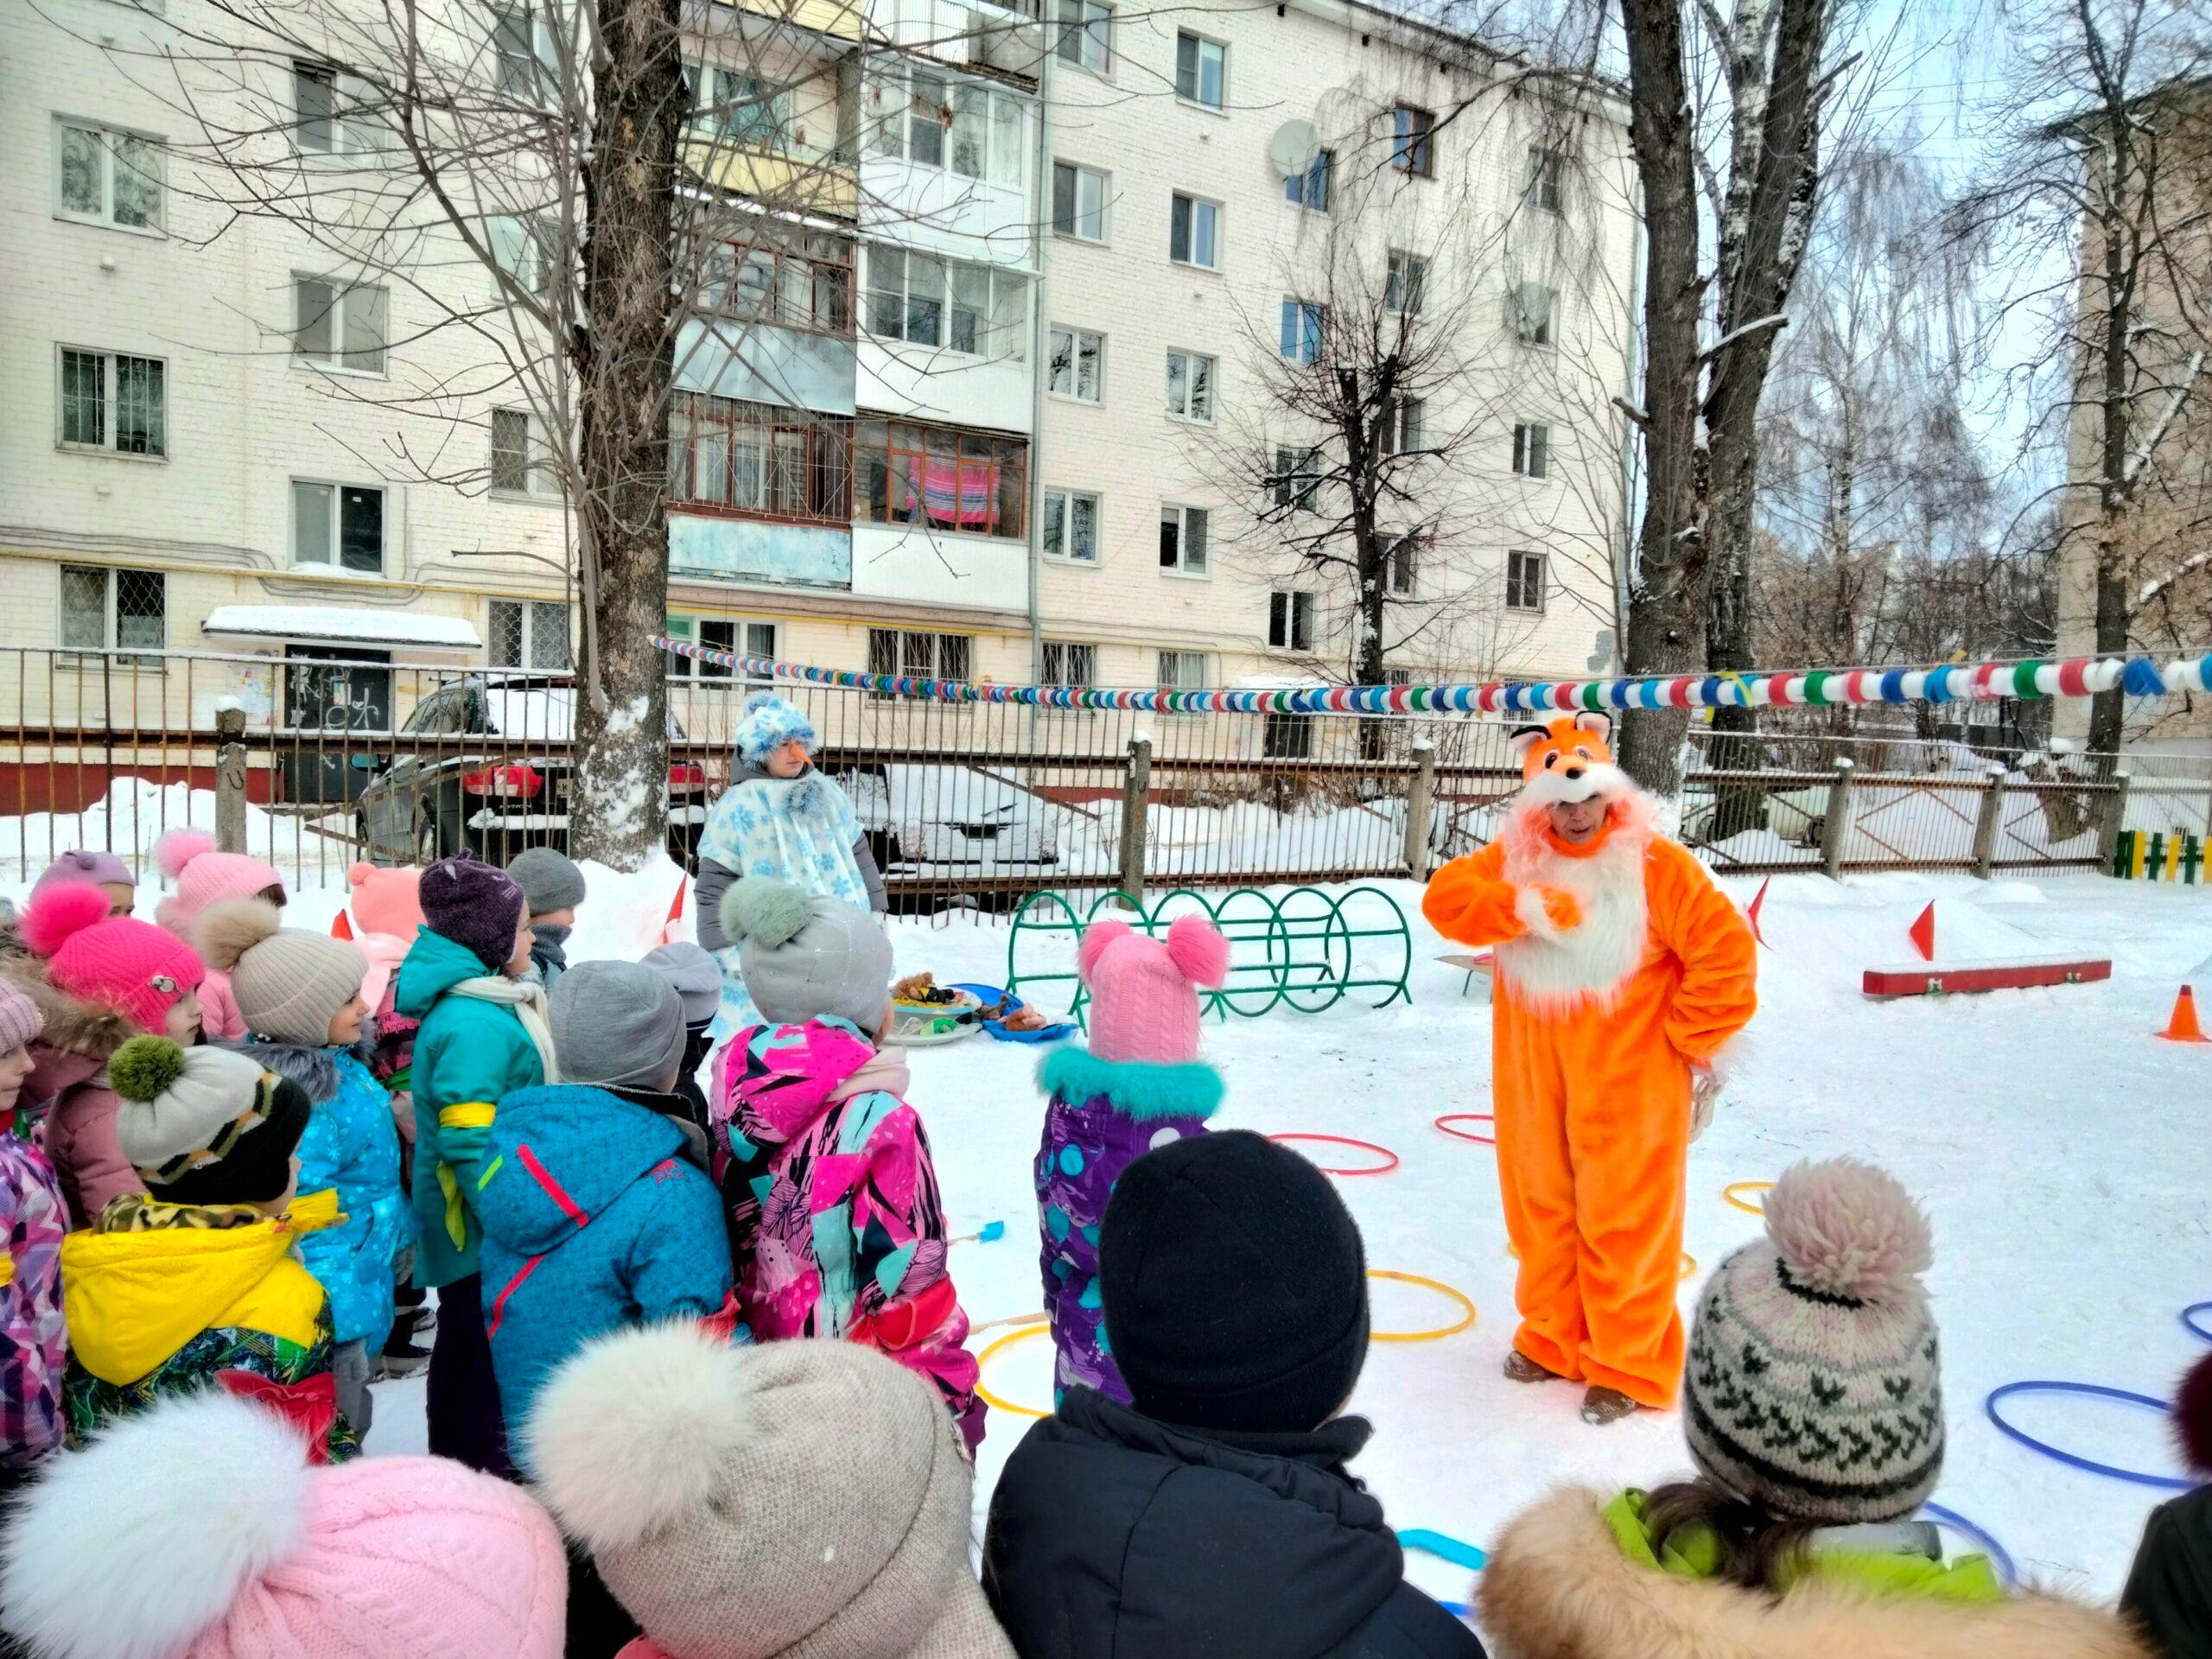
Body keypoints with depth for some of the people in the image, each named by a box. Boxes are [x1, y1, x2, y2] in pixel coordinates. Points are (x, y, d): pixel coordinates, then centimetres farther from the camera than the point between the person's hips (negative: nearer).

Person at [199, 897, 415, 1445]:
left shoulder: (335, 1062, 4)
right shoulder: (293, 1093, -27)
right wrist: (338, 1320, -26)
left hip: (364, 1284, 10)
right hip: (333, 1311, -10)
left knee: (342, 1436, 24)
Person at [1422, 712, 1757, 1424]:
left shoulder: (1655, 863, -11)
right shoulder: (1515, 858, 2)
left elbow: (1726, 949, -11)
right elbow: (1445, 897, -11)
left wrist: (1689, 1042, -7)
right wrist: (1523, 906, -26)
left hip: (1629, 1083, -4)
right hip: (1534, 1079, 4)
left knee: (1624, 1222, 5)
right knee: (1542, 1211, 16)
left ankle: (1627, 1367, 22)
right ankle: (1555, 1339, 35)